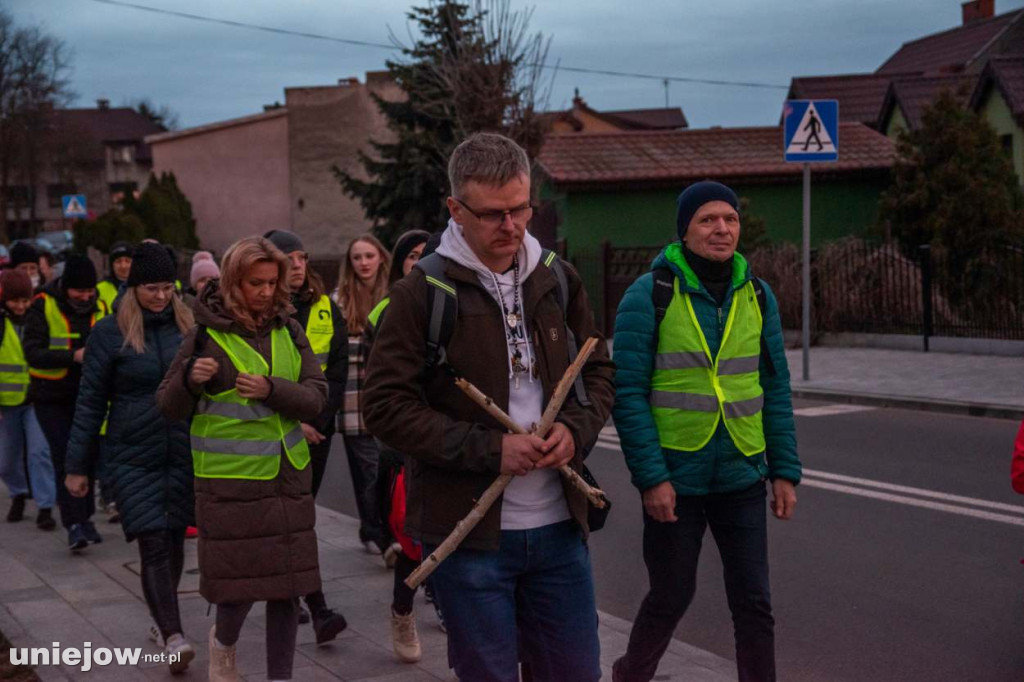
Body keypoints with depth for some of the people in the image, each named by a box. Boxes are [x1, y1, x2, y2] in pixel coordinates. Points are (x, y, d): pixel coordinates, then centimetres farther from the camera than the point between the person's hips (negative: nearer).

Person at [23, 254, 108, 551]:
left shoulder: (100, 308, 4)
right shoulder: (43, 307, -11)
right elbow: (33, 353, -19)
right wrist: (73, 357, -31)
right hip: (52, 398, -4)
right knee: (65, 459, -10)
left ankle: (84, 518, 24)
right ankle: (74, 524, -9)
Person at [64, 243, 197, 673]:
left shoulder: (188, 326, 4)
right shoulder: (111, 332, -3)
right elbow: (90, 401, -1)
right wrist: (77, 466, -1)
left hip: (184, 455, 3)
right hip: (132, 457, -3)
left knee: (175, 539, 10)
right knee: (153, 544, -10)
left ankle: (163, 620, 29)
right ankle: (172, 637, -14)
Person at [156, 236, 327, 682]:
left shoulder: (289, 331, 6)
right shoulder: (207, 335, -4)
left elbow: (316, 398, -1)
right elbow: (168, 408, -2)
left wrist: (271, 390, -19)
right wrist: (190, 378, -22)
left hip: (289, 477, 4)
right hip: (229, 480, -3)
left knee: (287, 587, 6)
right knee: (239, 581, 1)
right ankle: (224, 643, 35)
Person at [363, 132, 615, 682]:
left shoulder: (557, 279, 7)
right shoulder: (423, 292, -9)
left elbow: (599, 370, 16)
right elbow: (386, 405, -12)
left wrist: (576, 429, -6)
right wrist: (490, 450, -18)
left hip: (558, 526, 5)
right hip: (468, 531, -4)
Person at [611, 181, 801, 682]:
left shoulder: (756, 294, 5)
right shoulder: (651, 294, -9)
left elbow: (775, 389, 9)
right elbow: (628, 393, -11)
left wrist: (785, 471, 4)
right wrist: (650, 477, -16)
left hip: (742, 478, 3)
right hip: (675, 481, -3)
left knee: (754, 601, 5)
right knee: (671, 595, 11)